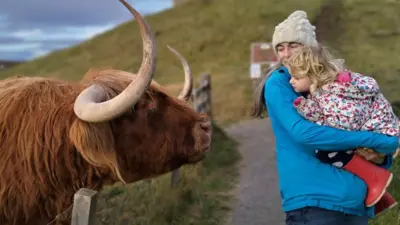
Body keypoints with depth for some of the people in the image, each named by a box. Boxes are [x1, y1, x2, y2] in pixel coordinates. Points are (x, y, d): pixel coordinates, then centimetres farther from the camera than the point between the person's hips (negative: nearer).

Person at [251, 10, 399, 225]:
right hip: (312, 198, -5)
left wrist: (380, 155, -4)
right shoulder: (278, 84, -3)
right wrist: (374, 140, -14)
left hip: (355, 199, 5)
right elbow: (301, 132, -18)